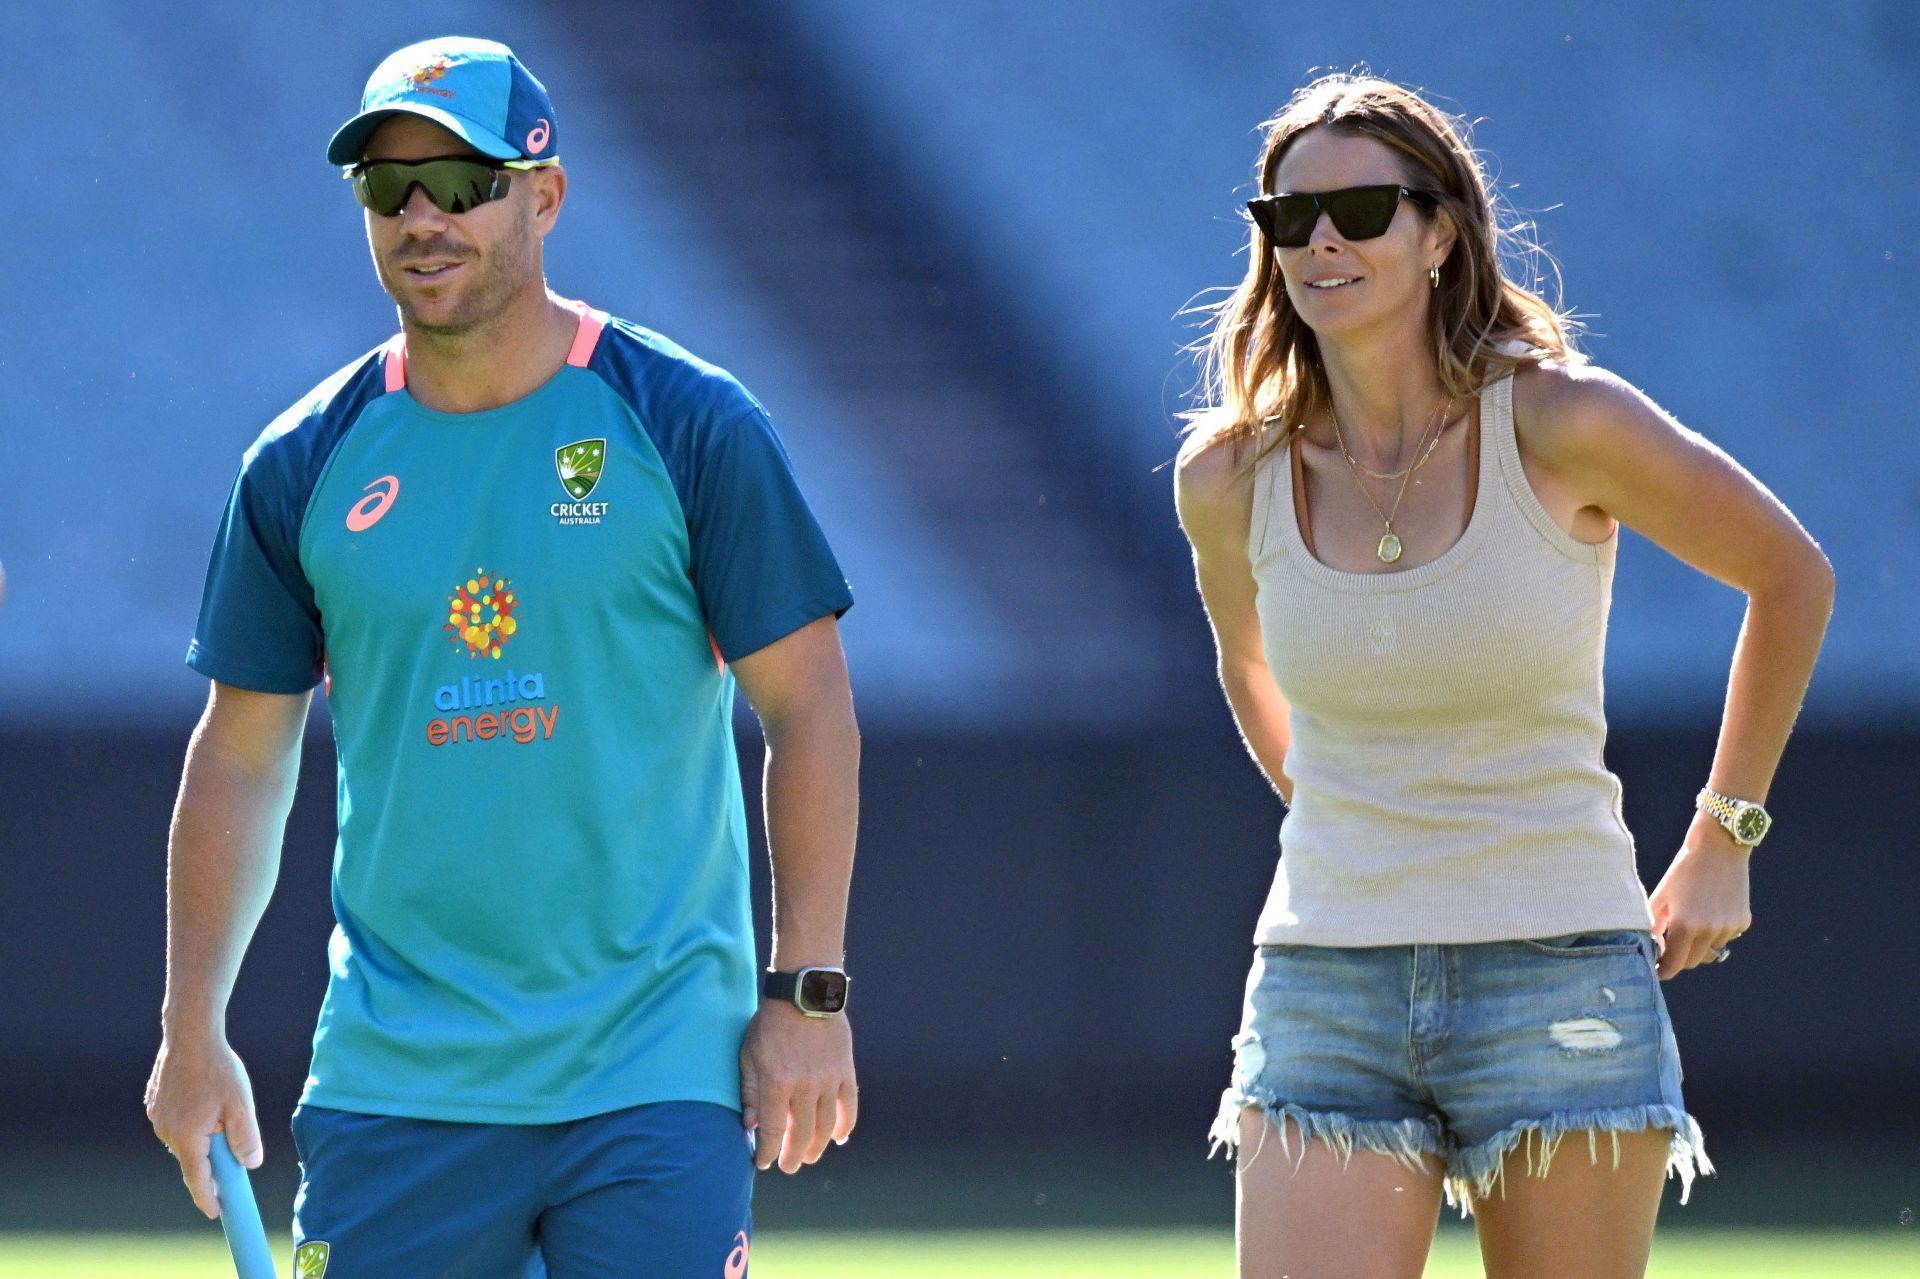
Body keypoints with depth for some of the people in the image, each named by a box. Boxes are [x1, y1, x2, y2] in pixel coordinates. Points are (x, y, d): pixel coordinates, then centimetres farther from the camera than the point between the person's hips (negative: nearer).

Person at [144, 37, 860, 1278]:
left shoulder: (692, 428, -2)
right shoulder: (306, 466, 6)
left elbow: (810, 714, 0)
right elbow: (242, 758, 13)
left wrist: (807, 995, -6)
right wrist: (193, 1033, 8)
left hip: (656, 1077, -3)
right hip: (390, 1079, 3)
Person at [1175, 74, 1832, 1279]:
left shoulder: (1561, 423, -9)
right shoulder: (1229, 476, 0)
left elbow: (1793, 577, 6)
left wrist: (1721, 842, 8)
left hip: (1561, 975, -2)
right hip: (1326, 989, 2)